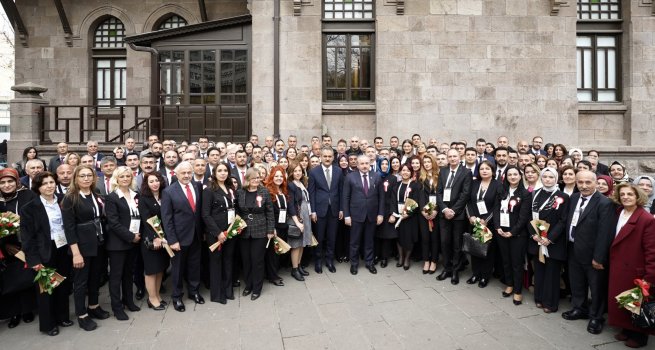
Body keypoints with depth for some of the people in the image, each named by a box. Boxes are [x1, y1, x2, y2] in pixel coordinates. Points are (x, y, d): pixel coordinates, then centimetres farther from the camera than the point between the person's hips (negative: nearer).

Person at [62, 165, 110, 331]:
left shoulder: (95, 196, 7)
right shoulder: (70, 198, -12)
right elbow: (69, 227, -16)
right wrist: (76, 253, -18)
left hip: (98, 243, 6)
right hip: (82, 245, -6)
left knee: (95, 277, 16)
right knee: (81, 280, 6)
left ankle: (94, 306, 33)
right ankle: (81, 315, 20)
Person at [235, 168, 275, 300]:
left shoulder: (264, 192, -5)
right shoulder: (240, 192, 0)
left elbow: (270, 212, -3)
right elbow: (236, 211, 8)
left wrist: (270, 230, -5)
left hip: (260, 232, -2)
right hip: (243, 232, 2)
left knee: (257, 260, 5)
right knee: (245, 260, 11)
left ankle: (257, 288, 21)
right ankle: (248, 285, 31)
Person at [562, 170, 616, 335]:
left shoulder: (604, 203, -18)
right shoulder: (574, 197, 3)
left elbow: (604, 233, -20)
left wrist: (598, 257, -19)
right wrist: (569, 245, 4)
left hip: (592, 253, -6)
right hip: (574, 251, 6)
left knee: (597, 286, 12)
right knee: (576, 283, 21)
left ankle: (596, 317, 29)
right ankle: (580, 308, 41)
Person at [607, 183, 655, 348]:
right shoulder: (619, 214, 4)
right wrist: (611, 263, 7)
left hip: (635, 270, -6)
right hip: (618, 269, 6)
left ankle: (639, 335, 28)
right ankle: (626, 329, 34)